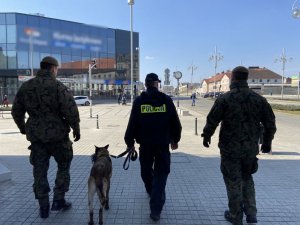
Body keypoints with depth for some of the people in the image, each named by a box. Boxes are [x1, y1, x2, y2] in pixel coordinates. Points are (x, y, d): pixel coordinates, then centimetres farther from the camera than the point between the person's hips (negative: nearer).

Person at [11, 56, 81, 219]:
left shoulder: (26, 86, 5)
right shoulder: (58, 86, -12)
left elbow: (16, 111, 12)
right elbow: (71, 110, -17)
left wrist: (22, 127, 29)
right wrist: (76, 129, -3)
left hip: (36, 135, 5)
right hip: (57, 135, -4)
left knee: (39, 171, 13)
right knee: (63, 166, 16)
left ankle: (43, 207, 20)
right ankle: (59, 200, 17)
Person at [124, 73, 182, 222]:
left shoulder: (138, 101, -4)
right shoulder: (166, 100, -4)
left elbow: (132, 124, -4)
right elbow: (175, 123, 1)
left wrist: (130, 142, 7)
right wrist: (175, 139, 14)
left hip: (145, 144, 1)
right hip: (163, 144, -1)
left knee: (146, 170, 24)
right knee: (161, 174, 5)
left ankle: (151, 191, 47)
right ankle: (156, 210, 2)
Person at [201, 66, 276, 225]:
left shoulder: (224, 99, -11)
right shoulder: (259, 99, 1)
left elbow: (212, 121, -10)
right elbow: (270, 123, 5)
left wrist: (206, 136, 7)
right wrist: (267, 142, 18)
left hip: (230, 148, -4)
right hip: (251, 147, 4)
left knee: (233, 182, 9)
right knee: (247, 178, 24)